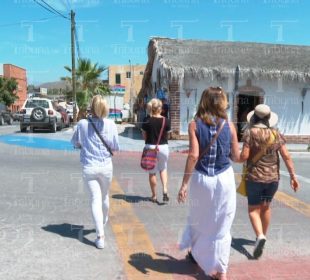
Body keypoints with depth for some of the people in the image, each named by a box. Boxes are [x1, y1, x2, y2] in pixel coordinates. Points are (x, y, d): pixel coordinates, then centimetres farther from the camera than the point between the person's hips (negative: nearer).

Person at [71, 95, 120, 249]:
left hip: (89, 167, -1)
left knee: (95, 200, 2)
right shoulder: (110, 124, -9)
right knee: (104, 197, 22)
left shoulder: (82, 124, -7)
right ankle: (103, 222, 46)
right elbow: (116, 147, -4)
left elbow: (75, 143, 7)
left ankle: (100, 236, -2)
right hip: (106, 166, 1)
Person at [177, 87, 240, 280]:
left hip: (201, 178, 0)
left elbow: (193, 155, -15)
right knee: (222, 226, 11)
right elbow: (236, 157, 1)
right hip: (224, 178, 0)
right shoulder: (229, 125, -2)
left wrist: (184, 184, -11)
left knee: (199, 219, 23)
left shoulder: (195, 124, -7)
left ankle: (195, 252, 46)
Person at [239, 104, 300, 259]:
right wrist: (293, 175, 3)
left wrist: (235, 157, 6)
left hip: (255, 178, -4)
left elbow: (244, 156, -15)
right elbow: (286, 156, -2)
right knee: (266, 207, 22)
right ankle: (263, 235, 35)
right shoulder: (277, 134, 1)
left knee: (253, 209, 7)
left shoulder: (250, 132, -11)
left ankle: (260, 236, -14)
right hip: (273, 178, 4)